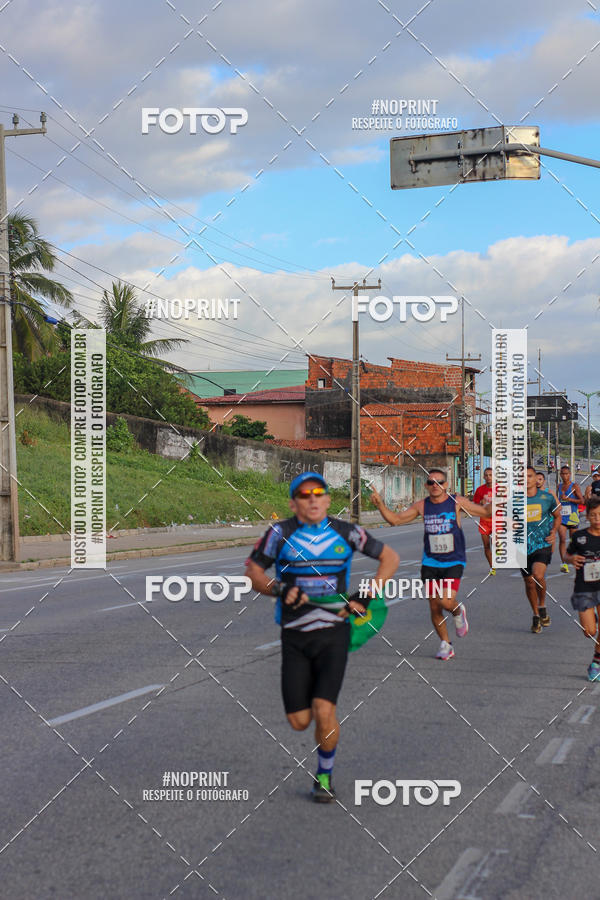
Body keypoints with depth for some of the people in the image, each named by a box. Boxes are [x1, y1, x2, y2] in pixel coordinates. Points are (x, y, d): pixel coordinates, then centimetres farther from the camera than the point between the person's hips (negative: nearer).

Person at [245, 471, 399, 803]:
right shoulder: (281, 533, -3)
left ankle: (325, 775, 11)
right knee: (299, 721, -1)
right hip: (294, 636, 1)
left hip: (333, 633, 0)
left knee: (324, 712, -13)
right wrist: (279, 590, -14)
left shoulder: (345, 533, 0)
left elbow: (390, 557, 12)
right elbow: (253, 571, 5)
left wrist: (365, 596, 1)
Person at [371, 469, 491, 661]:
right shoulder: (422, 506, 4)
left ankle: (458, 612, 17)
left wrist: (494, 504, -22)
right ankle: (446, 645, 23)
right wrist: (380, 504, -6)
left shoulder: (457, 502, -4)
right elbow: (395, 519, 8)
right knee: (434, 608, 4)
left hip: (453, 563, -3)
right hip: (430, 563, 3)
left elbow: (485, 513, -1)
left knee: (446, 602, -20)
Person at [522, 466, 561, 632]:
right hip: (523, 547, 2)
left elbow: (557, 516, 17)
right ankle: (536, 615, 28)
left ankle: (542, 606, 1)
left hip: (543, 544, -2)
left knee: (538, 575, -24)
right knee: (529, 581, 9)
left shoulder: (547, 497, 2)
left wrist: (554, 531, 1)